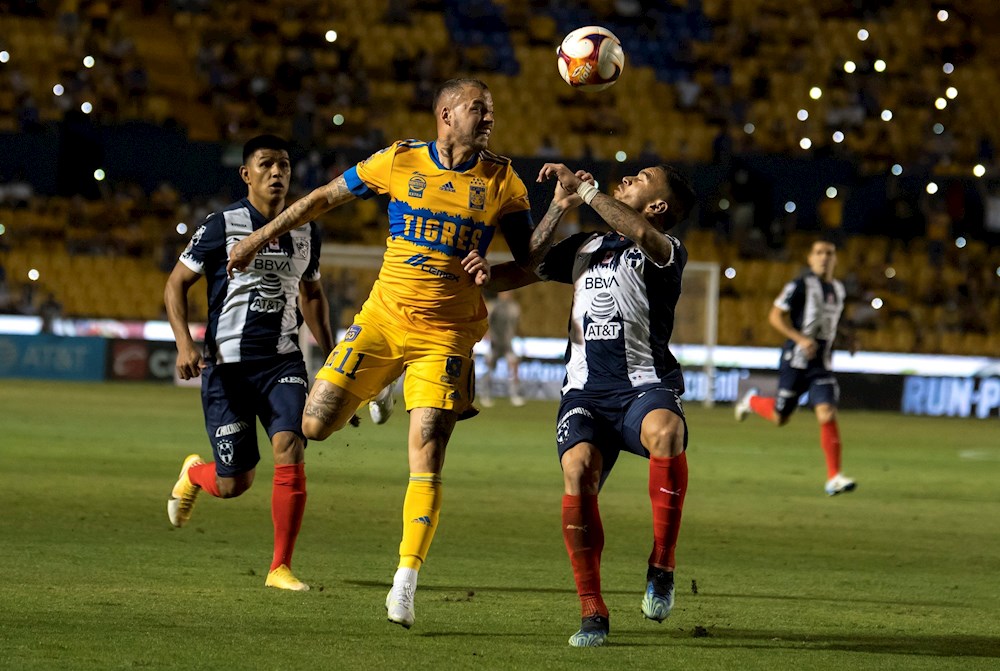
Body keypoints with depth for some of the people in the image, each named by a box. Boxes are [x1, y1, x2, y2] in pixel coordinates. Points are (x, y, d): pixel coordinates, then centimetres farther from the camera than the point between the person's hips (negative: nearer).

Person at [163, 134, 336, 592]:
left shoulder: (305, 231, 9)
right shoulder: (223, 225, -6)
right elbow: (176, 284, -1)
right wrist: (185, 343, -16)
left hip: (283, 362, 3)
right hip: (228, 364, -3)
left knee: (290, 452, -18)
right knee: (234, 484, -1)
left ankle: (281, 567, -7)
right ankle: (193, 473, 38)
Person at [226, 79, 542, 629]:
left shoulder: (502, 182, 0)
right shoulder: (401, 161, -1)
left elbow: (531, 262, 6)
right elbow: (326, 197, 10)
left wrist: (491, 274, -15)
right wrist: (260, 238, 11)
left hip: (445, 335, -1)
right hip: (383, 317, 1)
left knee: (426, 463, -11)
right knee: (314, 426, -6)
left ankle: (405, 585, -6)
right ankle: (370, 395, 30)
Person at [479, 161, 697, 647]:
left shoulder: (666, 254, 2)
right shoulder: (584, 247, 23)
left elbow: (639, 233, -22)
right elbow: (522, 271, 28)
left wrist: (584, 189, -15)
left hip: (644, 388, -4)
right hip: (585, 392, 4)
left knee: (665, 432, -40)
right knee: (578, 469, -27)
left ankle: (661, 567, -24)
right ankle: (592, 611, -18)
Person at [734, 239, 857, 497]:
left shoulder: (838, 290, 12)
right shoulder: (800, 286, -9)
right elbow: (775, 316, -11)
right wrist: (800, 339, -22)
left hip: (822, 364, 4)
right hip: (796, 361, -4)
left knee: (827, 414, -14)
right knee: (780, 417, 8)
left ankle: (834, 478, -15)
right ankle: (752, 400, 44)